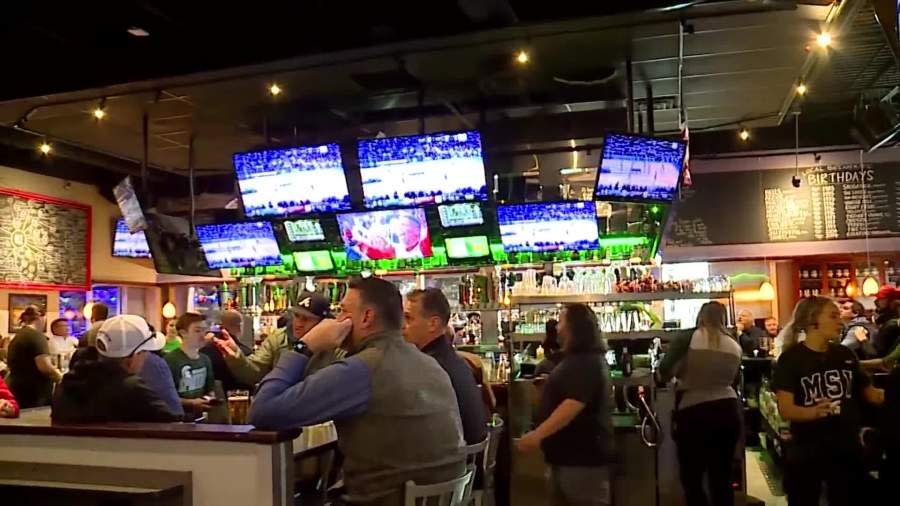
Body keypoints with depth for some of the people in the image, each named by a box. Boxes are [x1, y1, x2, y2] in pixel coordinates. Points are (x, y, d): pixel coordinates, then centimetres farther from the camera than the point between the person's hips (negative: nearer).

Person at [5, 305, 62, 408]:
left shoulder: (17, 336, 16)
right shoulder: (36, 335, -12)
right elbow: (45, 367, -22)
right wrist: (61, 378, -6)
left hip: (16, 392, 9)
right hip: (33, 395, -9)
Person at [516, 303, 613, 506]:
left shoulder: (586, 362, -18)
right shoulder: (578, 360, 17)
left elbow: (573, 404, -29)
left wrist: (538, 434, -31)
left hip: (582, 457, -11)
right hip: (569, 454, 11)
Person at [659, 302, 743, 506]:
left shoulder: (687, 339, -8)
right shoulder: (735, 346, 7)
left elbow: (664, 371, -12)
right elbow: (730, 379, 14)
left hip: (695, 413, -5)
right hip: (729, 411, 5)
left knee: (692, 481, 8)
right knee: (722, 479, 15)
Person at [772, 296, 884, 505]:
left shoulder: (845, 354, 5)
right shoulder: (791, 358, -13)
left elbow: (870, 393, 14)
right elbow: (785, 409, -20)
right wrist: (814, 412, -37)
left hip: (847, 449, 5)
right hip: (807, 452, -5)